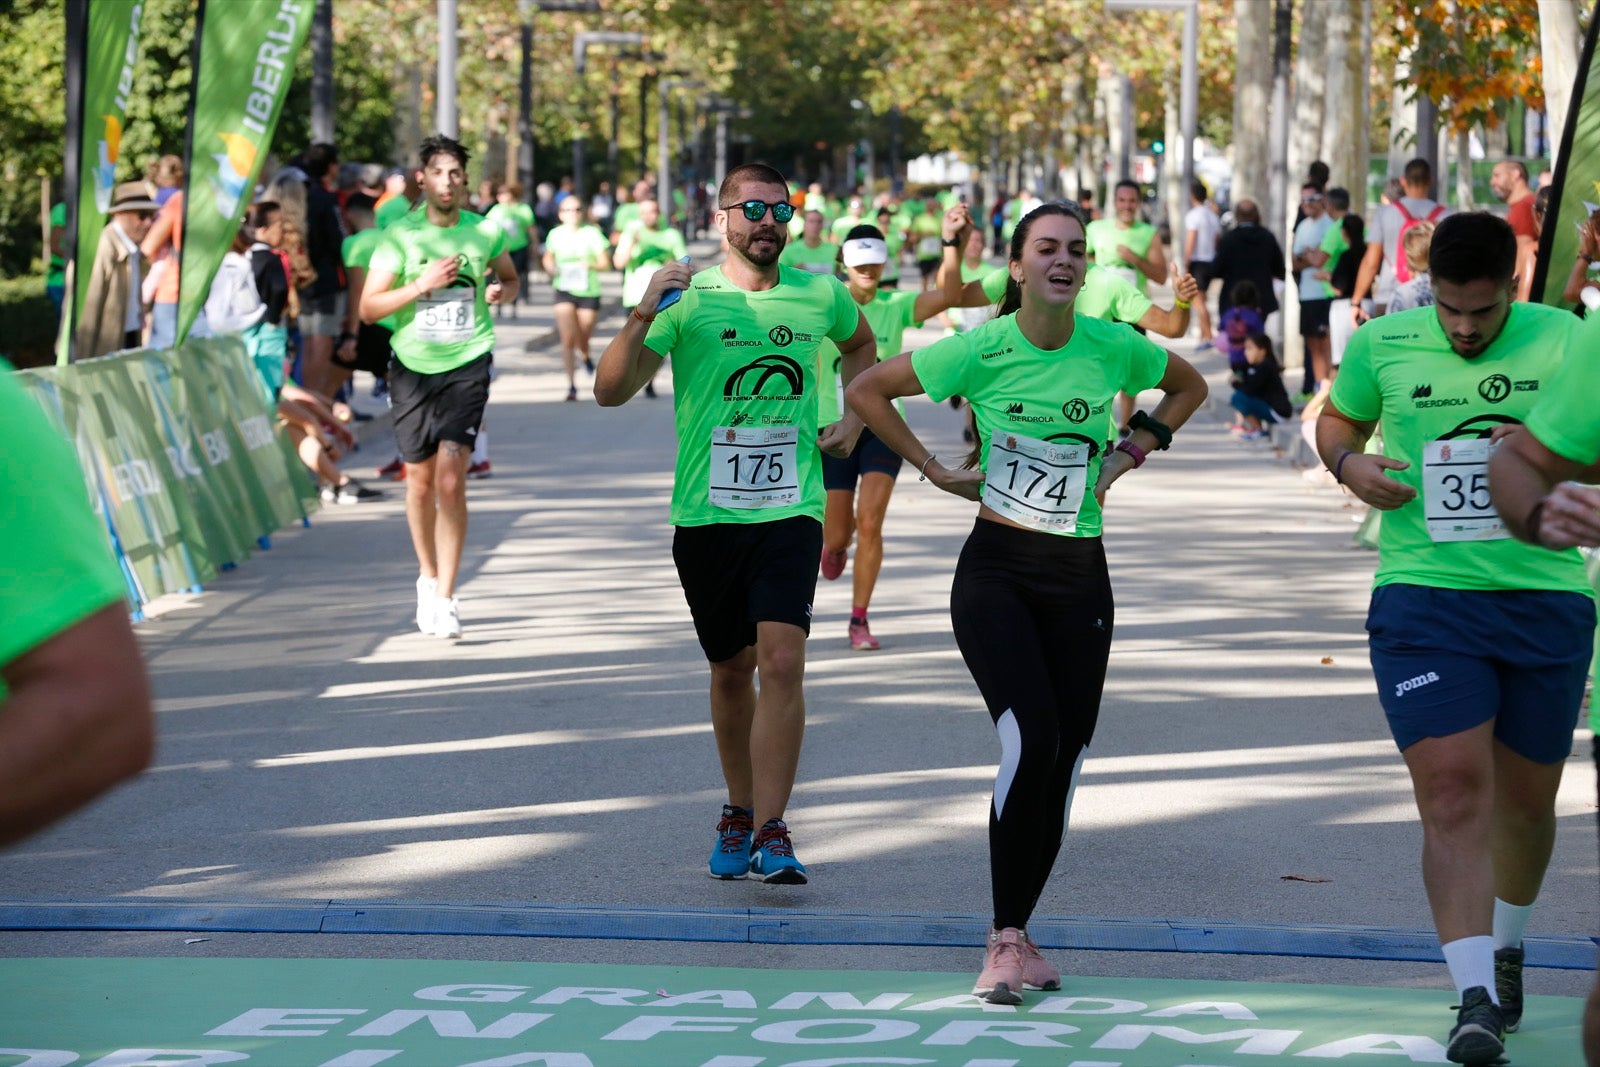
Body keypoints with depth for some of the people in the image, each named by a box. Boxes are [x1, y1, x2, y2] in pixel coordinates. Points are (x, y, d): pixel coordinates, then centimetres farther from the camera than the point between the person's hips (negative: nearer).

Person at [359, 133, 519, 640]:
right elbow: (368, 308, -6)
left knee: (451, 479, -14)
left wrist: (500, 291, -2)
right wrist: (422, 284, -17)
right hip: (412, 367, 1)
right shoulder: (400, 235, -3)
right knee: (420, 481, 11)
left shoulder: (485, 232, 1)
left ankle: (445, 599, -11)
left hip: (467, 365, -1)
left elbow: (509, 278, 22)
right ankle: (428, 578, 34)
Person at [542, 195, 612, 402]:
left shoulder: (592, 233, -4)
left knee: (583, 337, 10)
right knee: (567, 339, -12)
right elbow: (548, 258, 18)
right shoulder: (555, 234, 1)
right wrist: (550, 267, -4)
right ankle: (571, 386, -8)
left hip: (589, 291, 0)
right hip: (564, 291, 0)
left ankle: (585, 355, 49)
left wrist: (591, 265, -22)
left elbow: (605, 263, -2)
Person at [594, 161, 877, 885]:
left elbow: (861, 346, 30)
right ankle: (739, 812, 31)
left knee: (781, 660, -16)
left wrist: (853, 419, 15)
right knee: (731, 669, 12)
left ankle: (772, 833, -16)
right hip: (706, 516, 0)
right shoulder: (687, 301, -3)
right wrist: (643, 316, -26)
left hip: (791, 510, 0)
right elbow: (610, 391, -12)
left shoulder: (821, 296, 5)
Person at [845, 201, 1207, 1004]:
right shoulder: (982, 351, -7)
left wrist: (1131, 453, 8)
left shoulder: (1113, 349, -1)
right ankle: (1006, 940, -12)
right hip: (996, 569, -3)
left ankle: (1016, 934, 19)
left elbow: (1189, 386, 20)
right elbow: (866, 390, 3)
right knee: (1030, 739, -21)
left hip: (1080, 577, 3)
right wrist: (936, 470, 1)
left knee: (1062, 763, 3)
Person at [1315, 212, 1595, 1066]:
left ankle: (1504, 947, 41)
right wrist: (1348, 462, -3)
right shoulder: (1382, 344, 2)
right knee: (1452, 788, -14)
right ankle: (1475, 998, -17)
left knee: (1525, 798, 13)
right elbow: (1338, 418, 19)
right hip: (1423, 597, -1)